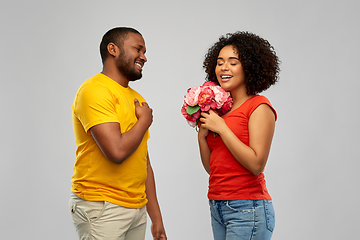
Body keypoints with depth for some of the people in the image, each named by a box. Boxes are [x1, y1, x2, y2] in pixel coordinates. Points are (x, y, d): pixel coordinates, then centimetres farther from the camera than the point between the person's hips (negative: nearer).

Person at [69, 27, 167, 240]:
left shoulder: (136, 99, 15)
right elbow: (117, 151, -24)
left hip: (138, 209, 8)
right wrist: (145, 121, -5)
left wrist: (157, 218, 16)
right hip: (102, 208, -7)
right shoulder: (96, 90, -11)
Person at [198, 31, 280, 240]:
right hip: (218, 206, 7)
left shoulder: (259, 107, -8)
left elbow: (256, 164, -18)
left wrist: (221, 128, -15)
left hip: (247, 208, -7)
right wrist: (202, 136, -2)